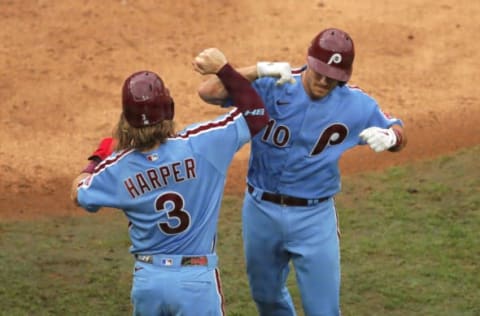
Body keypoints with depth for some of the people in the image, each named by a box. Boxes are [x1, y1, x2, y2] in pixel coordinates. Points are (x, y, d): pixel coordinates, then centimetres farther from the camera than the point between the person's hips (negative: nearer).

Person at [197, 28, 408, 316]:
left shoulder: (356, 105, -9)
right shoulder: (269, 87, -15)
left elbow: (399, 135, 3)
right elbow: (208, 92, -24)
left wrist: (389, 136, -23)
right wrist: (260, 71, -37)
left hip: (314, 218, -1)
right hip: (261, 212, 1)